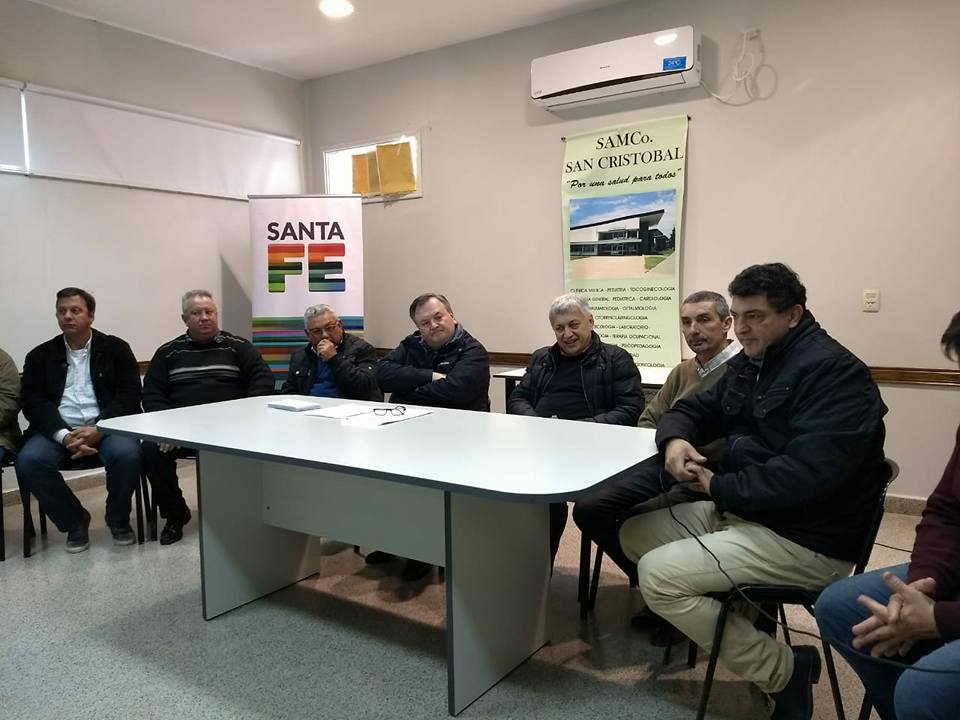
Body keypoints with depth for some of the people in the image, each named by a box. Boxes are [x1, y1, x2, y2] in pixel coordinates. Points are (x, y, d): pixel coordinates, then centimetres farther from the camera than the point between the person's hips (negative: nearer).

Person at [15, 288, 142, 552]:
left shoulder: (115, 348, 8)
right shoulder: (40, 355, 14)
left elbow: (129, 396, -1)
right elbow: (33, 402, 3)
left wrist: (98, 430, -16)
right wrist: (64, 436, -15)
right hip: (58, 432, 2)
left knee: (128, 454, -32)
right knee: (28, 460, -26)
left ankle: (118, 519, -3)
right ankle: (74, 521, -3)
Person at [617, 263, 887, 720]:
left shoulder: (832, 371, -19)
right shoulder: (750, 364, 9)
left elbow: (806, 475, -30)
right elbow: (693, 409, 15)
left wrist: (719, 488, -17)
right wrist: (676, 439, -10)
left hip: (806, 539, -9)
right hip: (742, 511, 10)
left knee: (657, 574, -18)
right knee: (634, 534, 7)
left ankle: (783, 670, -4)